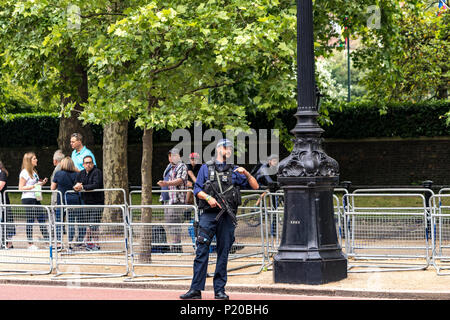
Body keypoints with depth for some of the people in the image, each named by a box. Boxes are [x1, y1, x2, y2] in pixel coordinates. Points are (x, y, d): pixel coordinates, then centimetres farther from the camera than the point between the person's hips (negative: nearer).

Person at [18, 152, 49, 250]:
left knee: (42, 219, 5)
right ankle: (30, 244, 2)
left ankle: (47, 240, 6)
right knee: (30, 220, -4)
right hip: (28, 199, -8)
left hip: (36, 199, 8)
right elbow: (21, 188, -12)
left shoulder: (34, 172, 17)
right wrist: (34, 186, -17)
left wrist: (42, 183, 9)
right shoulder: (25, 172, -9)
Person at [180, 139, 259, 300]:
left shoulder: (235, 171, 15)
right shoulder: (206, 168, 12)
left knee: (223, 253, 3)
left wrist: (246, 174, -4)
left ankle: (220, 290, 8)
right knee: (202, 251, -6)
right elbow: (197, 189, 7)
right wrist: (208, 198, -11)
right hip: (209, 215, -2)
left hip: (227, 217, 2)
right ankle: (196, 289, -5)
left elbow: (255, 186, 12)